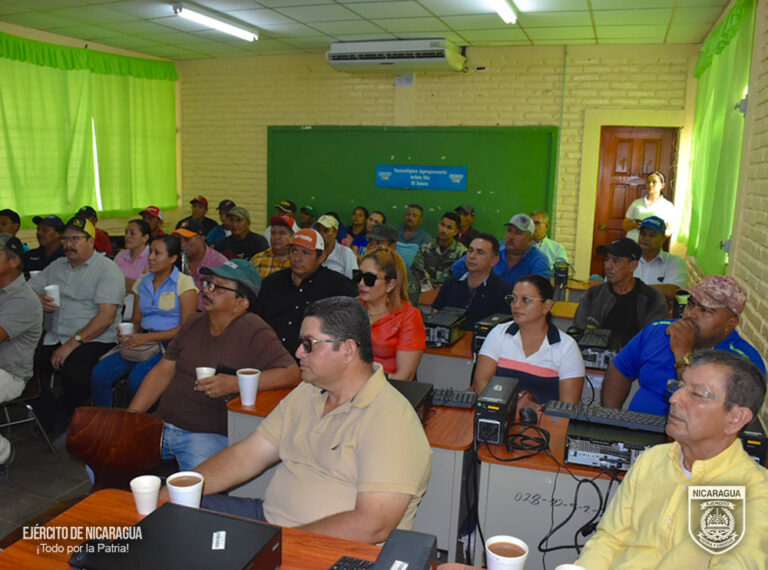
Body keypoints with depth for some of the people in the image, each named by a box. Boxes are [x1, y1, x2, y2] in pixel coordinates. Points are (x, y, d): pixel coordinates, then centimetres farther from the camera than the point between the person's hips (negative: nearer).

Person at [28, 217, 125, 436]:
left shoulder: (108, 269, -5)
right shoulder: (57, 266, 17)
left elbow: (106, 317, -14)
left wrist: (73, 343, -19)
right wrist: (37, 300, -7)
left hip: (95, 340, -6)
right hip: (54, 338, 6)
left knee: (74, 372, -33)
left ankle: (63, 412, 0)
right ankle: (55, 420, -3)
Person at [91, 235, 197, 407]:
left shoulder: (184, 283, -4)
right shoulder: (142, 283, 16)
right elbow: (136, 320, 20)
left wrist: (147, 337, -16)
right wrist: (127, 334, -4)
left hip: (169, 344, -6)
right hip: (142, 342, 6)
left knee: (137, 378, -30)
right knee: (99, 373, -15)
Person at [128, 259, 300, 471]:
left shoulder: (253, 332, -9)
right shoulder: (194, 323, 14)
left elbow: (291, 373, -18)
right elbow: (162, 372, 17)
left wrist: (235, 384, -24)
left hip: (209, 435, -7)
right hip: (163, 426, 7)